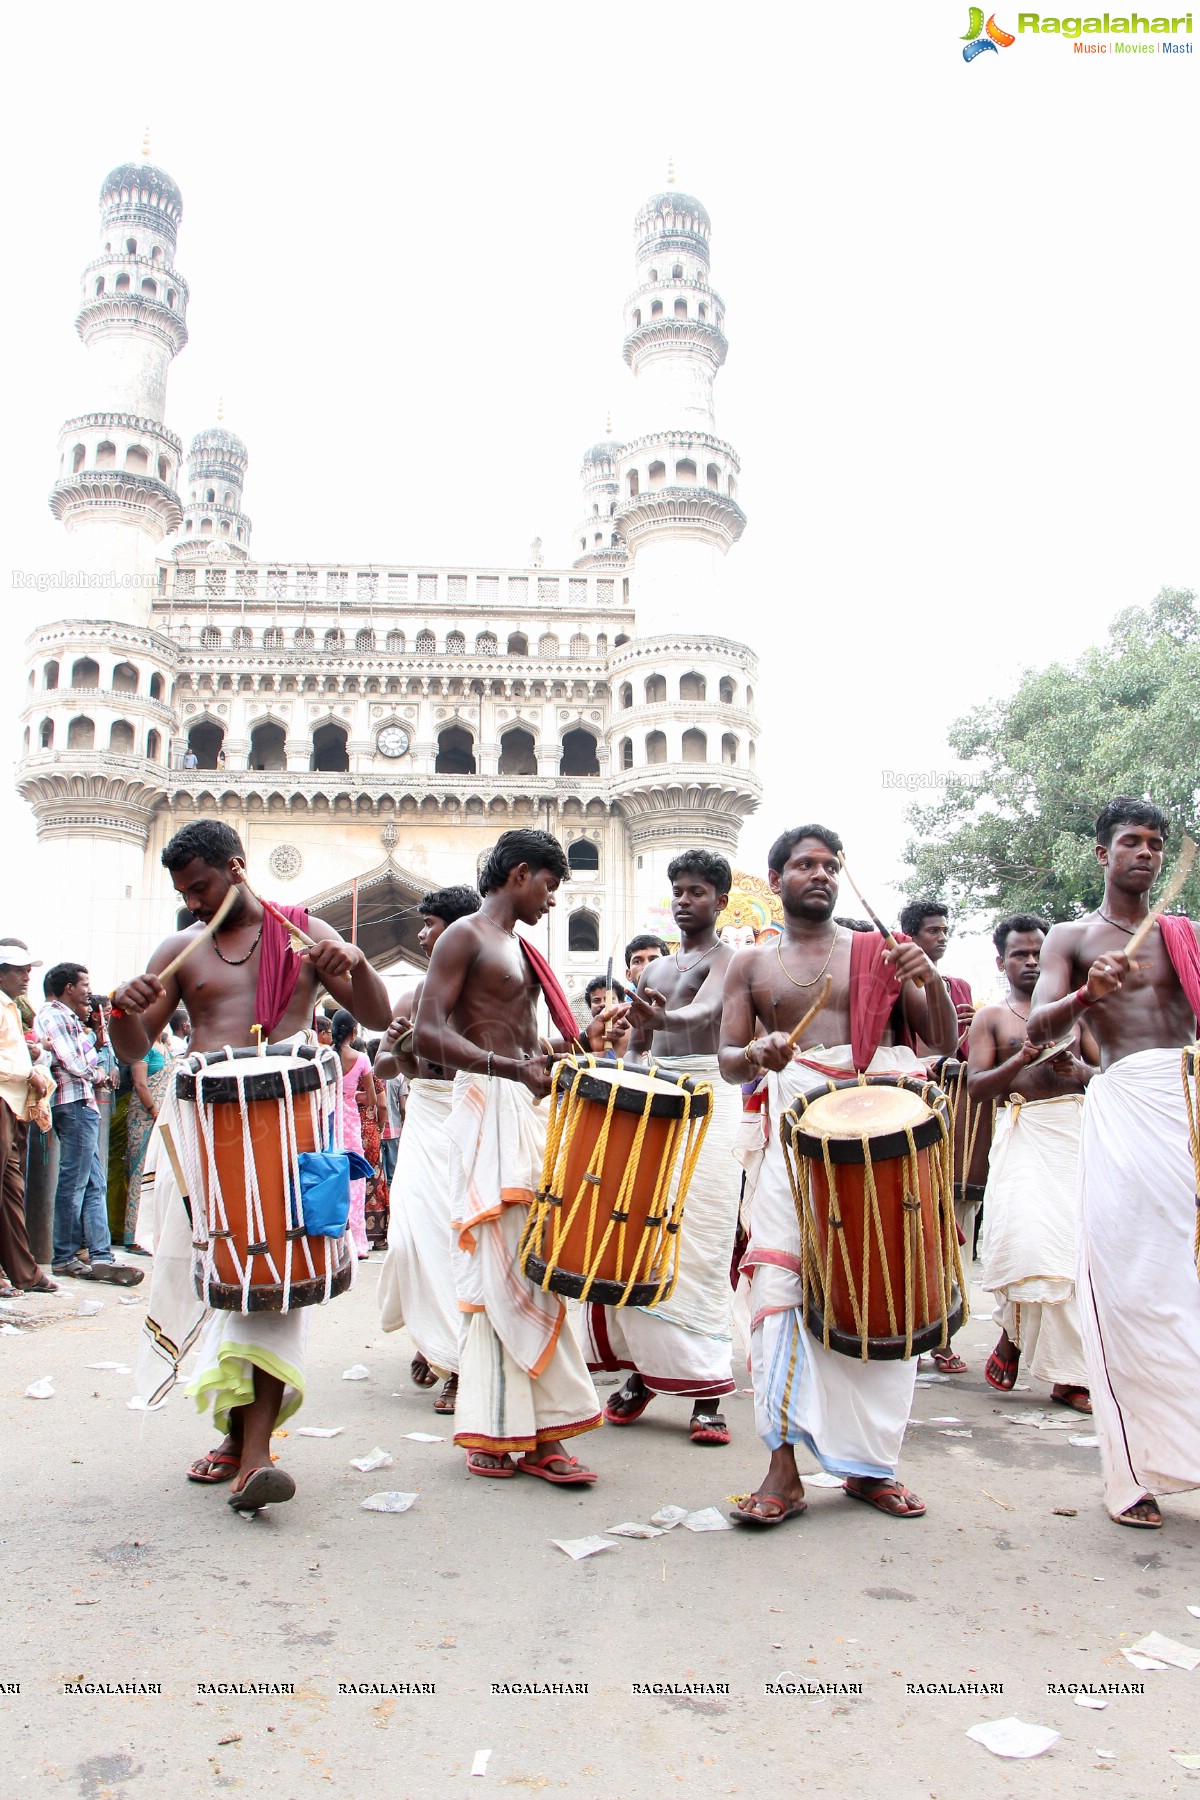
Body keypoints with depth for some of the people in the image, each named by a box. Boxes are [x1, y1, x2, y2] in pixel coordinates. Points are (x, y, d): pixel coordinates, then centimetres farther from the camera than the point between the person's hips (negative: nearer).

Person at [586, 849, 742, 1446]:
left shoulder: (727, 959, -1)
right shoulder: (654, 971, 21)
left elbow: (704, 1012, -22)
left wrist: (659, 1019, -43)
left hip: (708, 1100, -6)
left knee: (699, 1247, -10)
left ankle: (705, 1390, -5)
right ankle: (642, 1367, 12)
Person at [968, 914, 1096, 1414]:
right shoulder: (990, 1017, 10)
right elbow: (975, 1086, -1)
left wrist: (1079, 1070, -9)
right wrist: (1021, 1060, -16)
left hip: (1077, 1127, 3)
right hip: (1023, 1132, -2)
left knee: (1076, 1245, -2)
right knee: (1025, 1239, -18)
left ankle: (1069, 1375, 9)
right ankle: (1013, 1332, 12)